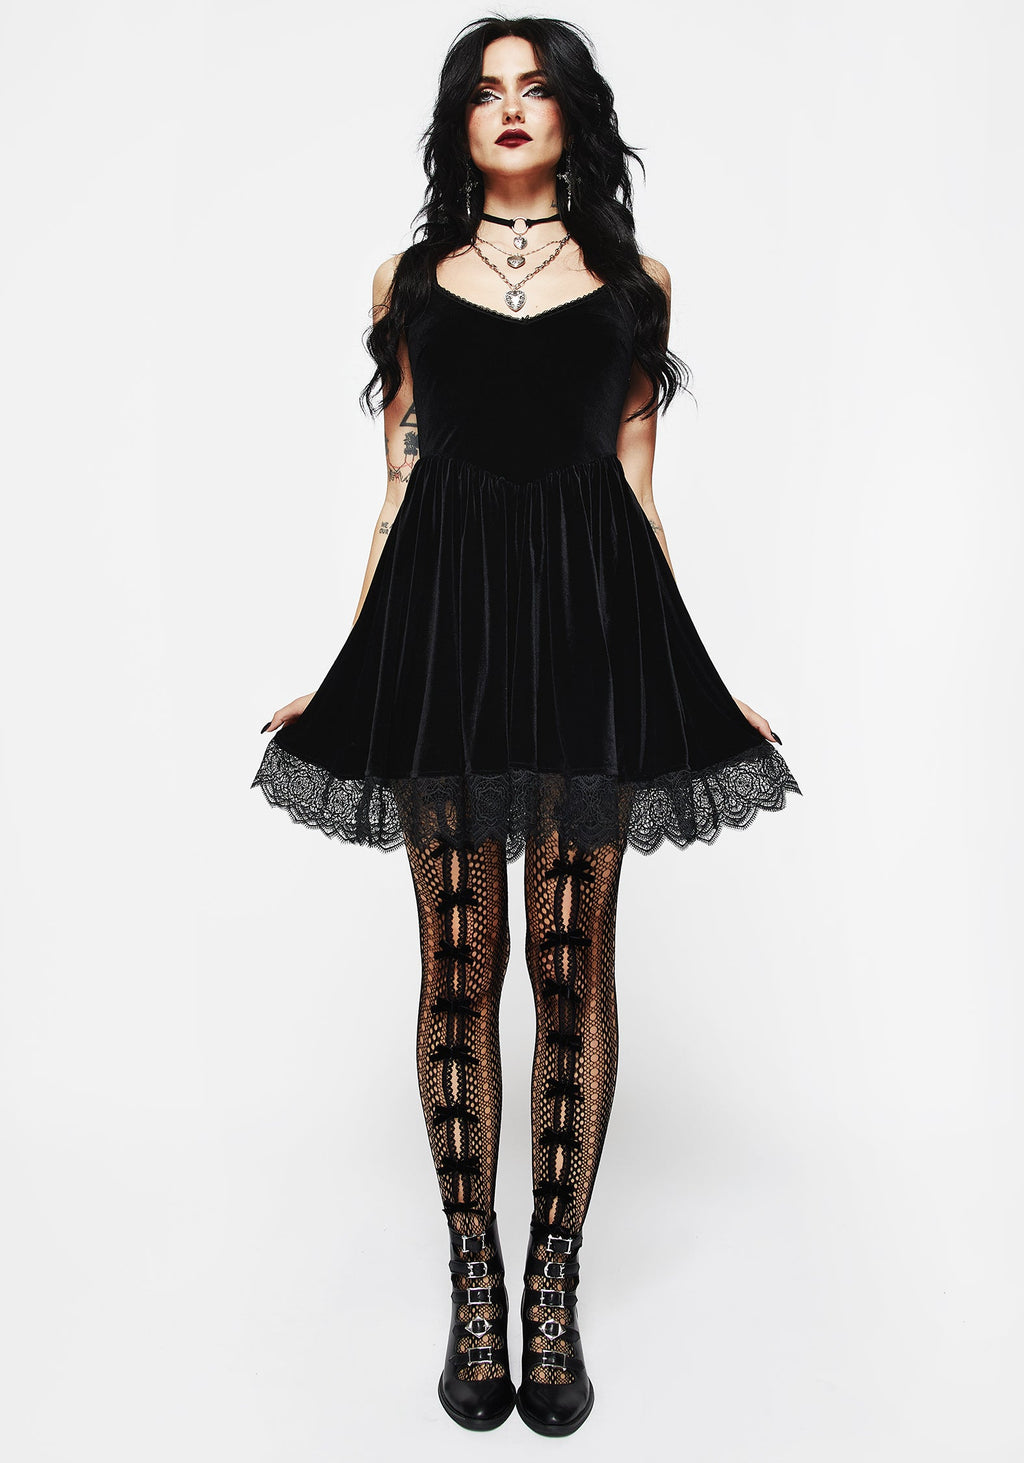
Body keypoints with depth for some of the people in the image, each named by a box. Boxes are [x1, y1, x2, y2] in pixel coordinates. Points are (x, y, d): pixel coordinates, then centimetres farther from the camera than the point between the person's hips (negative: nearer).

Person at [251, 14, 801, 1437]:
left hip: (589, 620, 0)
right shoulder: (410, 280, 15)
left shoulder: (635, 282, 13)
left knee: (573, 958, 1)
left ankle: (556, 1286, 17)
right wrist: (339, 669, 7)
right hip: (442, 617, 1)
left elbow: (637, 488, 11)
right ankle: (474, 1284, 18)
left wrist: (701, 671, 7)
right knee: (458, 960, 2)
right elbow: (398, 487, 11)